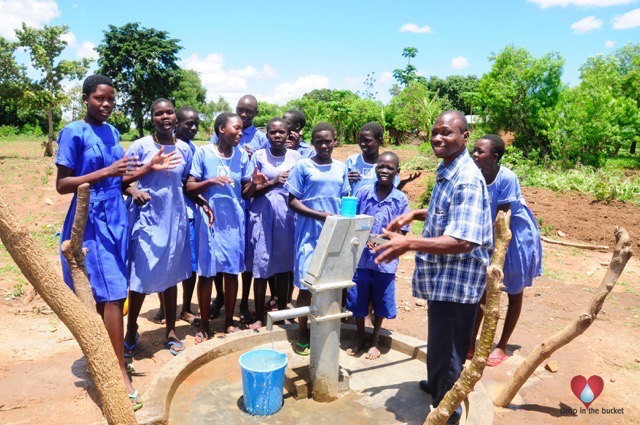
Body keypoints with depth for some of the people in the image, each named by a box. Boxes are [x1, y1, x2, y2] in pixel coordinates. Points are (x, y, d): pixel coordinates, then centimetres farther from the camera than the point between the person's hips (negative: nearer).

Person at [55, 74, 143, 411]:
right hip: (92, 221, -7)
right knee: (112, 295, -8)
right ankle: (121, 374, 0)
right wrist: (106, 172, -24)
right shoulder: (74, 133, -8)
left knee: (104, 296, 13)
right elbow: (62, 185, -12)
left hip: (116, 218, 7)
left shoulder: (112, 131, 12)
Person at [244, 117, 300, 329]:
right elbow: (250, 190, -4)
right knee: (261, 267, 1)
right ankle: (259, 316, 14)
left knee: (284, 265, 9)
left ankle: (282, 311, 26)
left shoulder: (296, 156, 6)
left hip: (287, 216, 2)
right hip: (263, 216, -2)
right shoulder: (259, 156, 0)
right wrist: (273, 182, -16)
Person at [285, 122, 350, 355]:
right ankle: (302, 333, 17)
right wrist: (321, 215, -17)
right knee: (306, 284, 0)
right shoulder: (303, 166, -3)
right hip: (309, 234, -4)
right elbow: (292, 201, -6)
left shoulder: (341, 167, 10)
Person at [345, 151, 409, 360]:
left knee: (381, 302, 12)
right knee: (357, 300, 12)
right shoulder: (363, 192, -3)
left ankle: (375, 341, 34)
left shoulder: (401, 199, -4)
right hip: (360, 257, 1)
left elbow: (401, 231, -2)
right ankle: (360, 338, 35)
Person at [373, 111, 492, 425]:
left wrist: (409, 244, -41)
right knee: (439, 342, 28)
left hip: (457, 280, -10)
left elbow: (463, 241, -32)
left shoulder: (466, 181, -24)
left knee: (448, 348, 5)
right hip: (443, 276, 10)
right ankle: (437, 384, 51)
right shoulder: (446, 171, 8)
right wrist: (416, 214, 7)